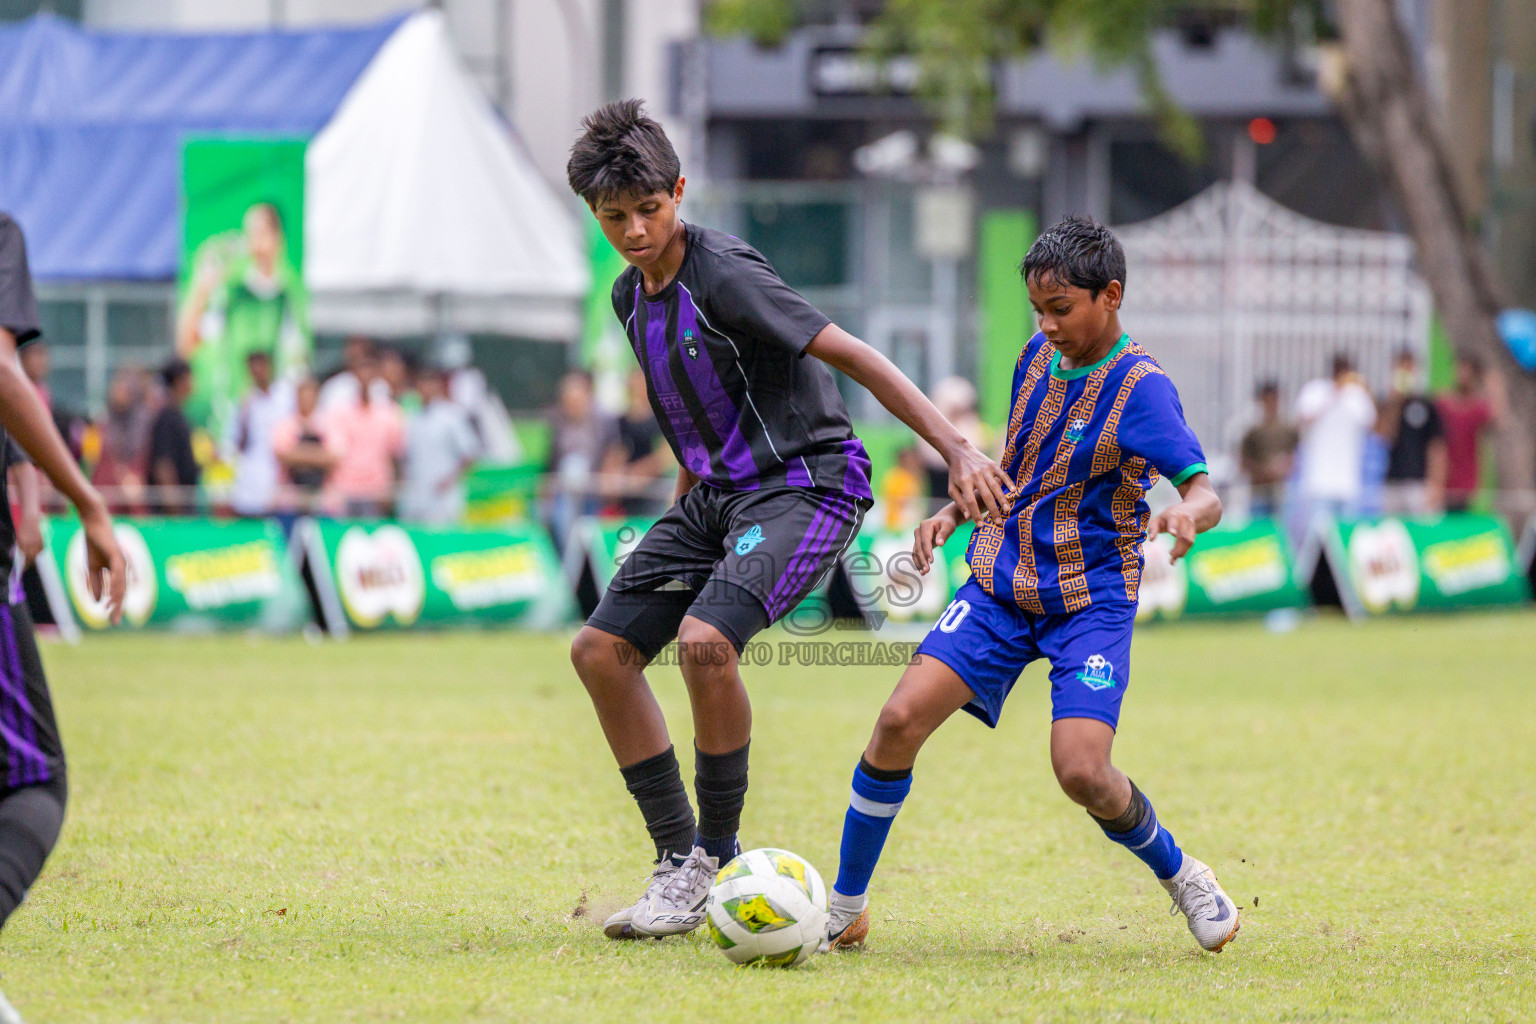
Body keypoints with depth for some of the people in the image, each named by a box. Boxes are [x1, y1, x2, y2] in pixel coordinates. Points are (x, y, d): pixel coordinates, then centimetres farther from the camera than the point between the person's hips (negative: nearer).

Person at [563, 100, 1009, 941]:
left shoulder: (723, 276, -19)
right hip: (715, 492, 9)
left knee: (705, 641, -29)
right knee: (601, 650, 1)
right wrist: (679, 514, 29)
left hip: (805, 483, -9)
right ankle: (681, 863, 7)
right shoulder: (631, 296, 8)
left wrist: (957, 450, -30)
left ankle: (717, 856, -12)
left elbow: (852, 357, -23)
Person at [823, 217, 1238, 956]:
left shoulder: (1141, 388, -14)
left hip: (1090, 599, -5)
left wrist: (1187, 513, -46)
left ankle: (1180, 876, 9)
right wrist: (954, 513, 9)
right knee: (901, 719, -12)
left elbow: (1205, 493, -23)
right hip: (1002, 583, 5)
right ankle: (845, 907, 0)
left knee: (1081, 770, -21)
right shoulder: (1039, 357, 5)